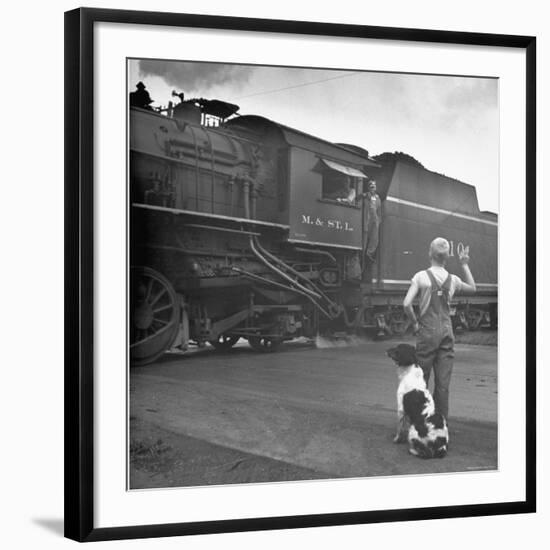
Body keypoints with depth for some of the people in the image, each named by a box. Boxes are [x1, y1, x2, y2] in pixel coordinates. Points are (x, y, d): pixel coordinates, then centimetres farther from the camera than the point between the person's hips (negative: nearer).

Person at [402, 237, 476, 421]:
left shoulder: (421, 277, -8)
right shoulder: (452, 279, 3)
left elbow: (406, 304, -17)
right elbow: (472, 288, 25)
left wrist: (415, 323, -2)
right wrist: (464, 264, 24)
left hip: (427, 332, -3)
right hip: (447, 333, 3)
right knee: (443, 382, 5)